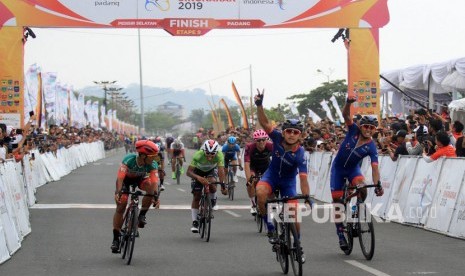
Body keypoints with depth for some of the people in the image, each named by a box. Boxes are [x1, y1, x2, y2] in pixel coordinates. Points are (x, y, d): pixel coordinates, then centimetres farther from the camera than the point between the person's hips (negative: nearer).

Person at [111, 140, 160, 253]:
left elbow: (154, 181, -38)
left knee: (150, 187, -31)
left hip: (140, 178, 2)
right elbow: (120, 177, -44)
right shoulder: (129, 160, -37)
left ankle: (142, 215, -13)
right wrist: (118, 192, -59)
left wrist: (156, 196, -54)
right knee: (121, 205, -12)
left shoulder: (152, 165, -29)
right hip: (126, 179, -2)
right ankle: (116, 238, -3)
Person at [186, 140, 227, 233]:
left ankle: (213, 201, 1)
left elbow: (221, 170, -40)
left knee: (212, 185, -31)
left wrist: (223, 185, -54)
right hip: (198, 171, -1)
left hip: (211, 170, 1)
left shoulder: (219, 155, -35)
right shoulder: (198, 155, -38)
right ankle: (195, 222, 5)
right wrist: (198, 177, -59)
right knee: (196, 196, -6)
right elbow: (189, 172, -40)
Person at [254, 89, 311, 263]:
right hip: (271, 176, 1)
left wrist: (307, 197, -43)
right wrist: (259, 105, -45)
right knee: (261, 193, -33)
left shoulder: (300, 154, -27)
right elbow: (265, 123, -30)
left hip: (288, 182, -1)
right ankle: (270, 227, -17)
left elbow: (303, 178, -32)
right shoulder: (278, 138, -21)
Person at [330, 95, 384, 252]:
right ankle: (340, 233, 7)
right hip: (338, 167, 0)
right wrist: (349, 103, -48)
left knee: (362, 188, -31)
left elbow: (374, 167, -27)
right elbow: (346, 115, -28)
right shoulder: (353, 130, -15)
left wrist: (377, 184, -41)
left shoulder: (371, 147, -19)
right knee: (337, 200, -4)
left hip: (353, 168, 0)